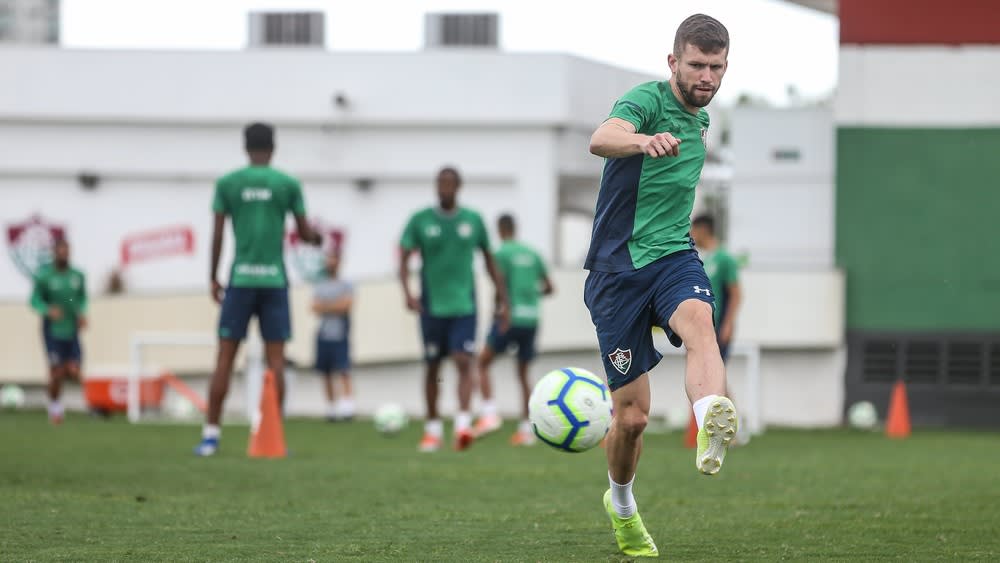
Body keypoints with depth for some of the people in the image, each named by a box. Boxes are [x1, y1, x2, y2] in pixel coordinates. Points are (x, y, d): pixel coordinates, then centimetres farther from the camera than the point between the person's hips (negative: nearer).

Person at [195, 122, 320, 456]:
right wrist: (318, 238, 30)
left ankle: (210, 435, -1)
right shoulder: (288, 184, 2)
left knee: (225, 356, 2)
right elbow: (305, 234, 7)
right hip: (275, 279, 0)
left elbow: (217, 235, 2)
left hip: (240, 279, 0)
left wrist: (213, 278, 11)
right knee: (275, 359, 2)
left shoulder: (227, 183, 3)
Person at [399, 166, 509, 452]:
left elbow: (490, 262, 13)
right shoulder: (420, 220, 0)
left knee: (464, 362, -16)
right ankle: (433, 428, 20)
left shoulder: (473, 220, 5)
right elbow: (404, 258, -4)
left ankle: (463, 424, -25)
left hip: (464, 306, 0)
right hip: (432, 307, 0)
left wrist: (503, 301, 11)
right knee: (432, 367, 9)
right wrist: (407, 292, -22)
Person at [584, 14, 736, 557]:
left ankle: (711, 430, -62)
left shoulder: (699, 119, 14)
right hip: (618, 267, -4)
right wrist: (645, 141, -56)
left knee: (698, 321, -33)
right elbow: (601, 139, -35)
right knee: (632, 415, -1)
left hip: (673, 255, 4)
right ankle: (621, 504, 30)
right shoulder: (647, 100, -11)